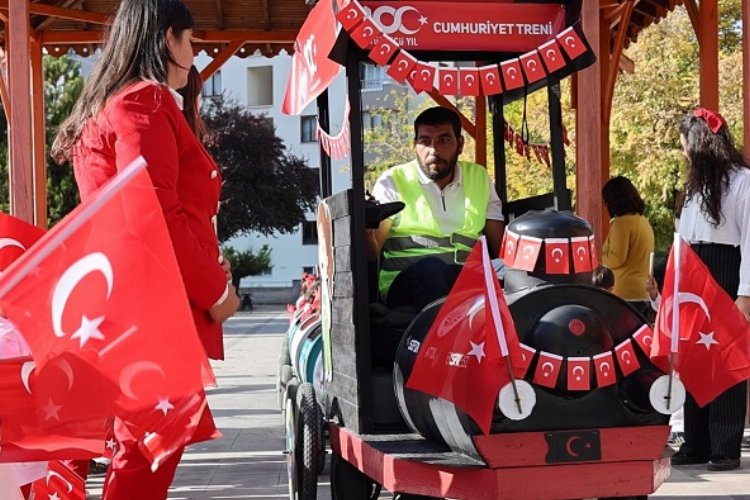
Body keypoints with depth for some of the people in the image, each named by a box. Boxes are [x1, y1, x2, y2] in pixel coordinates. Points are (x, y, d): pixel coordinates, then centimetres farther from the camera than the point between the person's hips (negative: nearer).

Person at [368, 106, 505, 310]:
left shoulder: (479, 178, 18)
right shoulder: (393, 182, 7)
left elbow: (501, 247, 14)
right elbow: (372, 253, -3)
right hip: (406, 281, -2)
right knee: (430, 266, -37)